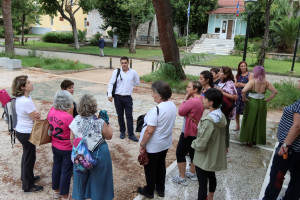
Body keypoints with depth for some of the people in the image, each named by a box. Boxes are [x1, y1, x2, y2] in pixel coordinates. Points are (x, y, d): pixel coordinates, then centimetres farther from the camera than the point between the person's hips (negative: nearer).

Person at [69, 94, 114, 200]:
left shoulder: (76, 121, -12)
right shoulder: (100, 122, -23)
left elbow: (72, 139, -2)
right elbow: (109, 136, -9)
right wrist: (107, 122, -5)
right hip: (99, 154, -3)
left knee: (82, 178, 25)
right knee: (98, 179, 18)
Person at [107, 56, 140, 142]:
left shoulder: (133, 72, 1)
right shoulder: (116, 72, -1)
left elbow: (137, 82, 18)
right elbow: (111, 83, -3)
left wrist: (129, 86, 8)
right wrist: (109, 94, -12)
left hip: (128, 97, 0)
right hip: (118, 97, 0)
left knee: (129, 116, -1)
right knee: (120, 115, 11)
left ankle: (131, 134, 7)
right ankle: (122, 131, 28)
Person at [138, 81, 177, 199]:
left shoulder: (156, 110, -30)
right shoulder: (172, 105, -5)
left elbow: (149, 131, -28)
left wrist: (142, 144, -17)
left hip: (153, 146, -7)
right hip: (166, 143, 8)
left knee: (150, 168, 13)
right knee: (161, 165, 23)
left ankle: (149, 191, 33)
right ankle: (160, 189, 40)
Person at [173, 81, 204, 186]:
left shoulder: (191, 101, -27)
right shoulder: (203, 99, 1)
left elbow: (180, 112, -16)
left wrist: (185, 99, -11)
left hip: (189, 132, -9)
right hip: (198, 131, 9)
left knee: (180, 153, 5)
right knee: (193, 151, 23)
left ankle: (182, 178, 12)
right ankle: (192, 173, 37)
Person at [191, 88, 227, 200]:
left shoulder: (208, 121, -31)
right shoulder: (221, 116, -4)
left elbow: (201, 144, -27)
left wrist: (193, 144, -7)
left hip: (204, 158, -9)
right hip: (214, 156, 9)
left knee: (202, 183, 5)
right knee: (211, 177, 27)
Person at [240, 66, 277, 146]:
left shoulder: (252, 81, -15)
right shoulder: (266, 83, -2)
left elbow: (243, 91, -27)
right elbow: (275, 92, 0)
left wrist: (244, 99, -12)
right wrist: (267, 100, 5)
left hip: (251, 103, -3)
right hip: (262, 104, 4)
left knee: (250, 121, 11)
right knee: (260, 122, 16)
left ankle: (249, 140, 19)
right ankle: (257, 140, 28)